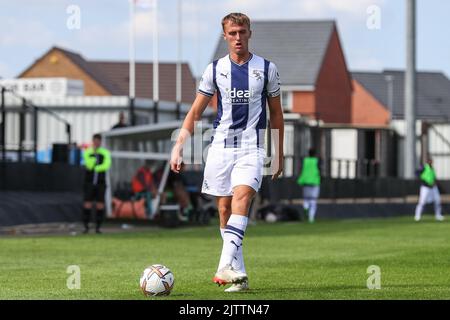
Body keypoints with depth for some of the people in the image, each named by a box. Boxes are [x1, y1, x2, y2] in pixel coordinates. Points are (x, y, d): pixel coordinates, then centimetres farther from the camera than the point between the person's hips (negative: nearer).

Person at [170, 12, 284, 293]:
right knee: (224, 208, 3)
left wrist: (279, 154, 13)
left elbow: (276, 113, 14)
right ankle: (238, 273, 13)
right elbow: (195, 113, 10)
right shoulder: (215, 69, 7)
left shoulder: (267, 68, 5)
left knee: (242, 197, -23)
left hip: (252, 148, -2)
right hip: (221, 146, 3)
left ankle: (226, 266, -34)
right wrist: (178, 148, 1)